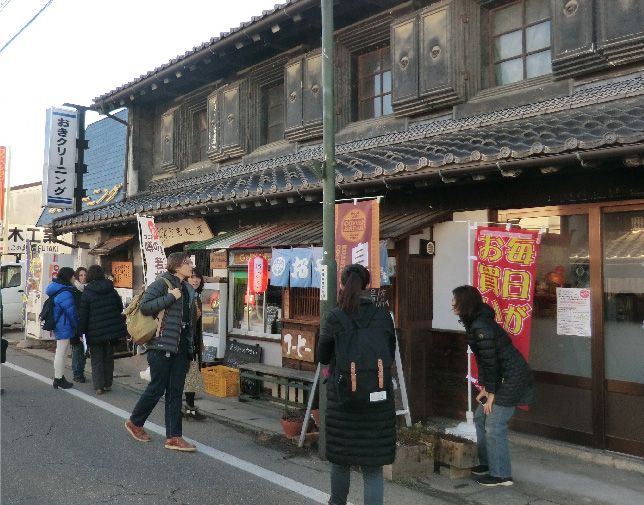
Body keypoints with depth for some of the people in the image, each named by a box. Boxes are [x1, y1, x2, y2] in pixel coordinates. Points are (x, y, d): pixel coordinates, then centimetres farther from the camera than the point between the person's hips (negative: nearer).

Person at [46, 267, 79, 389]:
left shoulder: (57, 290, 11)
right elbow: (71, 311, -18)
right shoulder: (65, 293, -21)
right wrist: (78, 326, -5)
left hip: (59, 326, 11)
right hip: (64, 327, -11)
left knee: (60, 352, 19)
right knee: (61, 353, -2)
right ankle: (59, 379, 6)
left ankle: (58, 378, 28)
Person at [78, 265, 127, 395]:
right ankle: (107, 384, 19)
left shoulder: (87, 293, -10)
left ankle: (99, 386, 1)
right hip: (112, 329, 3)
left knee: (96, 359, 6)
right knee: (109, 357, 15)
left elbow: (83, 314, -11)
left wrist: (82, 330, -5)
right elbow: (120, 307, 9)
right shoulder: (111, 290, 1)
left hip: (95, 332, -3)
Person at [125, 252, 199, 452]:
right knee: (157, 388, 2)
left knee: (175, 392, 6)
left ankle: (174, 437, 10)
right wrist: (171, 297, -20)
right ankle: (134, 422, 25)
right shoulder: (162, 283, -9)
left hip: (181, 348, 7)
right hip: (162, 347, -7)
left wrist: (190, 345, 17)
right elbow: (144, 306, -20)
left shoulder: (188, 289, 15)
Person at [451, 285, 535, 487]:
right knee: (480, 417, 15)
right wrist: (484, 387, 11)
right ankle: (487, 463, 27)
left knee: (494, 425, -5)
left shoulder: (481, 327, -22)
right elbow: (483, 359, 13)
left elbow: (490, 361, -21)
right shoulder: (474, 323, 9)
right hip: (503, 378, 10)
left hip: (512, 379, -10)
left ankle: (501, 475, 6)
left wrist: (490, 392, -14)